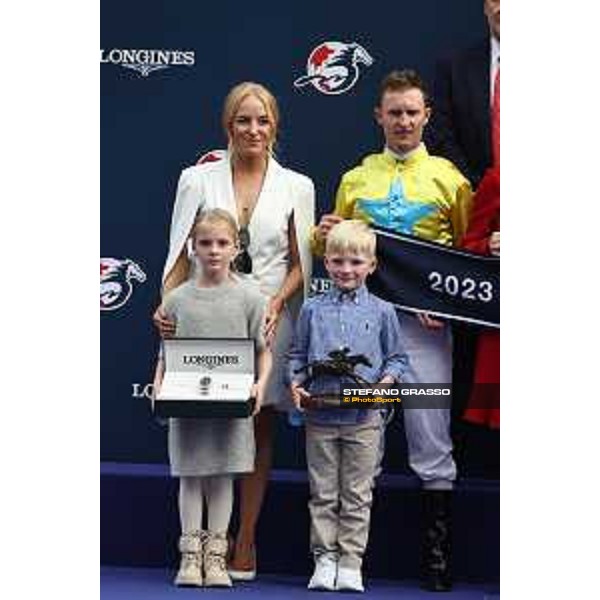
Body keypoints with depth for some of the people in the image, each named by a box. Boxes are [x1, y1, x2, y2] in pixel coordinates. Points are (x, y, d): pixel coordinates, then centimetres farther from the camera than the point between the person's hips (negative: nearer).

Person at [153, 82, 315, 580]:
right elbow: (182, 255, 3)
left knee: (259, 426, 4)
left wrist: (276, 302, -11)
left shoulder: (296, 187, 7)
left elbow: (300, 264, 7)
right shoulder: (198, 180, 6)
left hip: (269, 318, 0)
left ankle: (245, 541, 11)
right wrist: (166, 306, -12)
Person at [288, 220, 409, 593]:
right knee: (323, 493, 7)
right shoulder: (313, 310, 6)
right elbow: (298, 356, 12)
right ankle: (325, 559, 15)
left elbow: (398, 357, 8)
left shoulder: (382, 312, 3)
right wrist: (296, 383, -5)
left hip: (364, 418, -1)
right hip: (321, 417, 1)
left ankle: (351, 563, 11)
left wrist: (388, 378, -11)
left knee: (357, 495, 4)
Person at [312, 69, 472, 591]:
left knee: (432, 442, -1)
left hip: (424, 320, -2)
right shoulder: (355, 180, 15)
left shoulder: (448, 177, 8)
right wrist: (322, 238, -1)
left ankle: (437, 555, 6)